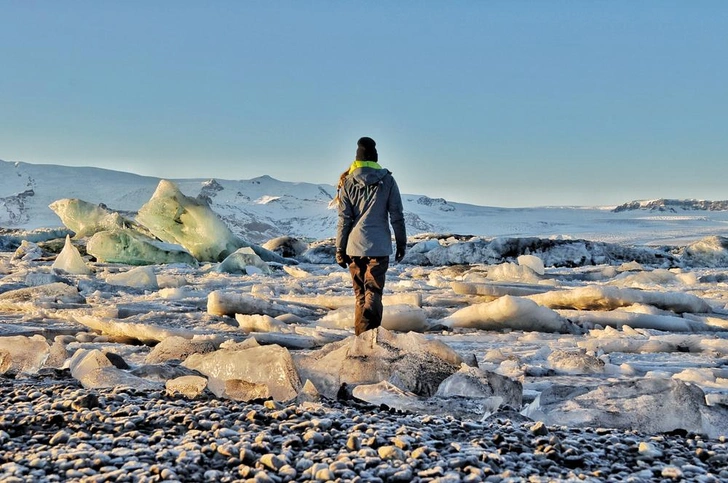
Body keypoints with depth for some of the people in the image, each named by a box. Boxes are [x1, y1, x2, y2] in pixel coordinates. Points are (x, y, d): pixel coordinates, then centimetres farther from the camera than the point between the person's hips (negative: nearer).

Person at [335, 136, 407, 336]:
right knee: (373, 292, -2)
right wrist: (401, 243, 11)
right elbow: (397, 216, 2)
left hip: (354, 246, 1)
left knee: (360, 294, 13)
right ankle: (368, 335, -23)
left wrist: (340, 249, 5)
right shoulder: (387, 181, 0)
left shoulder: (348, 182, 1)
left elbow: (344, 219, 1)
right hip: (379, 246, -1)